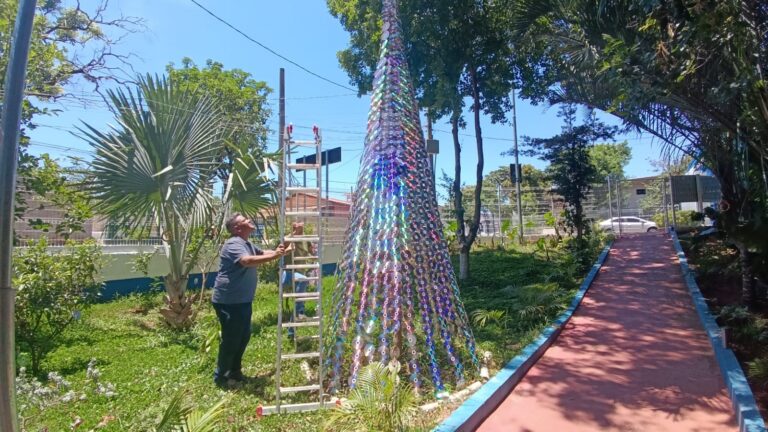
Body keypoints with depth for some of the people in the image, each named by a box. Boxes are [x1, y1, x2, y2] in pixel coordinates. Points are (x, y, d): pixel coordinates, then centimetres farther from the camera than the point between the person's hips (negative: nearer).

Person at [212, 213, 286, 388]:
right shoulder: (233, 244, -20)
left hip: (243, 300, 10)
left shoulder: (248, 244, 13)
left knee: (244, 337, 17)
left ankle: (235, 371, 32)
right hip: (228, 301, -10)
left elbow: (263, 253, 23)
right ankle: (221, 376, 17)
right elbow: (247, 261, -38)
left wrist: (276, 252, 5)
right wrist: (274, 256, -39)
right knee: (230, 340, 0)